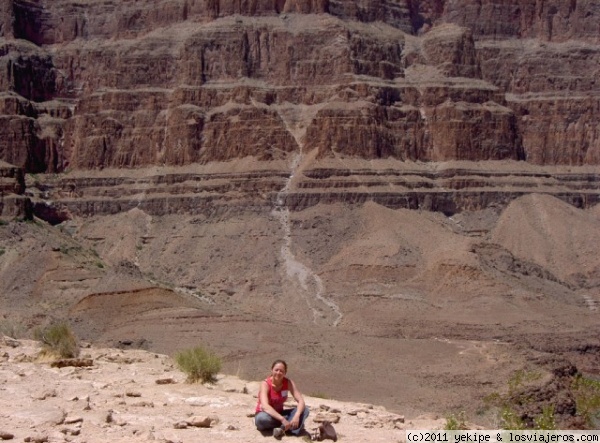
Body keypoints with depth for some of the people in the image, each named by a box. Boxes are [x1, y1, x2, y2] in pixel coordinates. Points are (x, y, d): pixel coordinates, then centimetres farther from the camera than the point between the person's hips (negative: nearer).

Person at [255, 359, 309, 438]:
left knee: (304, 410, -18)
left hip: (279, 414, 4)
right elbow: (265, 406, -36)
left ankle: (282, 428, -34)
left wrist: (297, 416, -37)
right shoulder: (265, 384, -21)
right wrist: (282, 419, -45)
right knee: (262, 418, -41)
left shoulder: (288, 383, -9)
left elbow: (301, 401, -16)